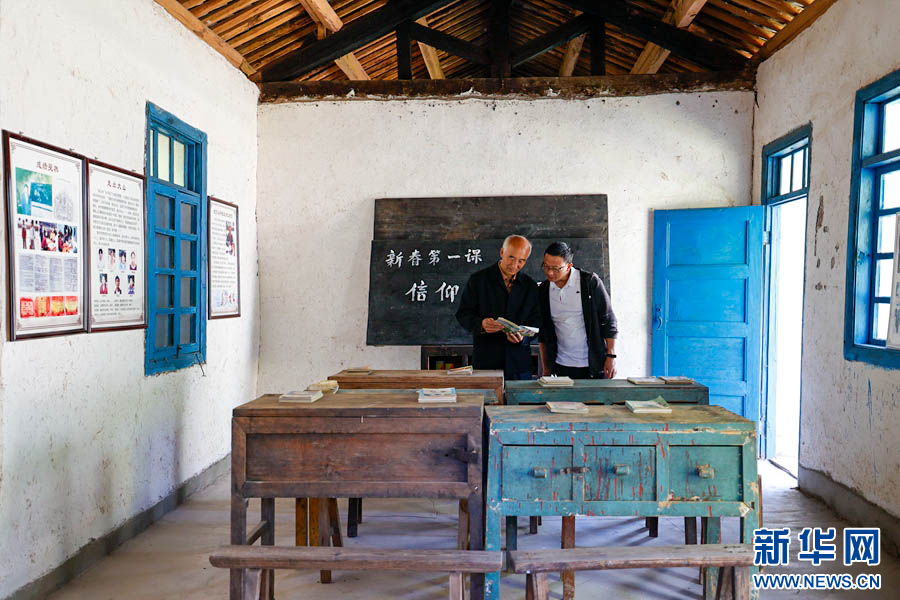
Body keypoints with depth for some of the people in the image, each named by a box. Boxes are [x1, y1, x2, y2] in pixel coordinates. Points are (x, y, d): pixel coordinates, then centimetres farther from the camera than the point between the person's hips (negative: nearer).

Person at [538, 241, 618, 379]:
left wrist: (610, 357, -9)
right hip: (561, 367, 3)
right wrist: (545, 368, 10)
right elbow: (543, 333, 12)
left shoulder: (590, 281, -8)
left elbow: (608, 320, -5)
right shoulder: (544, 290, 5)